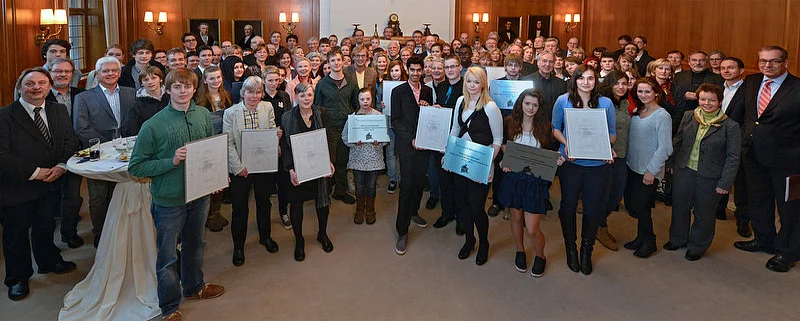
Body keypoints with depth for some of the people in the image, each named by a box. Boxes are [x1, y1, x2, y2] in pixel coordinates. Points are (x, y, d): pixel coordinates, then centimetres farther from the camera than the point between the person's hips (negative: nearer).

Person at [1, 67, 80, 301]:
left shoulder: (59, 111, 3)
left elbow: (70, 141, 4)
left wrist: (61, 166, -13)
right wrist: (35, 172, -20)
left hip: (50, 184, 4)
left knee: (45, 227, 23)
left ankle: (49, 262, 45)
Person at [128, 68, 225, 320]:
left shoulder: (204, 115, -2)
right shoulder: (153, 126, -17)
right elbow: (135, 167, -14)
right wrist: (171, 161, -25)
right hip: (169, 200, -4)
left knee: (194, 244, 24)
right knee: (167, 256, 9)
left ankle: (194, 287, 48)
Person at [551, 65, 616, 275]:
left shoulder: (606, 103, 1)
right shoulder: (563, 101, -2)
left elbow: (612, 134, 7)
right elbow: (555, 128, 6)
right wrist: (566, 143, -12)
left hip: (598, 164, 1)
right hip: (570, 163, 0)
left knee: (593, 209, 7)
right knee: (568, 206, 8)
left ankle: (586, 251, 30)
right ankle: (571, 248, 31)